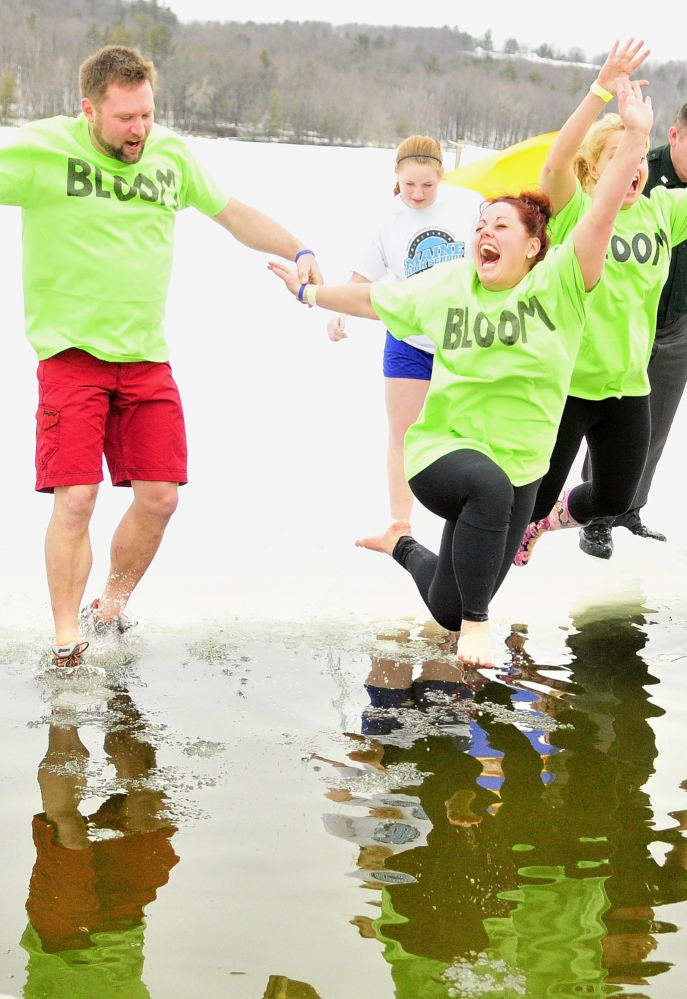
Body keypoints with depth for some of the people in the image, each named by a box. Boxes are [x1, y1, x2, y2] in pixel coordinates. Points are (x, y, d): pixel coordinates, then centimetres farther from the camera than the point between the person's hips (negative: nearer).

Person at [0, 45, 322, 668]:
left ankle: (113, 606, 27)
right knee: (75, 499, -10)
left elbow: (233, 214, 21)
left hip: (147, 357, 5)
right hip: (71, 354, -4)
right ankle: (67, 638, 7)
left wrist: (298, 252, 16)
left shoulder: (172, 155, 8)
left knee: (159, 496, 3)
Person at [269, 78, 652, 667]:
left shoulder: (558, 284, -9)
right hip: (444, 448, -1)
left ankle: (405, 548, 48)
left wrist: (636, 137, -33)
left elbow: (602, 216, -23)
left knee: (447, 611, 12)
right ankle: (477, 623, -23)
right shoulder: (446, 286, -2)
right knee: (488, 483, -41)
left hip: (520, 469, 2)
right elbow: (374, 299, 15)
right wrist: (311, 294, 23)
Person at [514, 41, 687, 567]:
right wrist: (602, 90, -42)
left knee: (615, 499, 18)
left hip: (628, 383, 5)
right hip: (565, 380, -5)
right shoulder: (574, 209, -12)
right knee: (536, 496, 6)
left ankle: (544, 520, 47)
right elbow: (555, 163, -31)